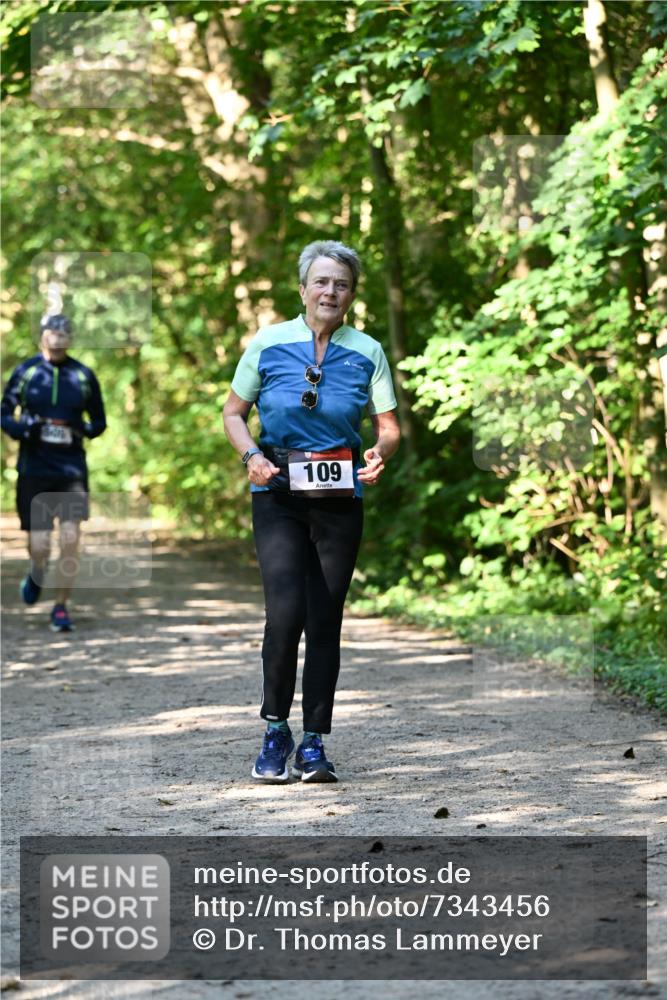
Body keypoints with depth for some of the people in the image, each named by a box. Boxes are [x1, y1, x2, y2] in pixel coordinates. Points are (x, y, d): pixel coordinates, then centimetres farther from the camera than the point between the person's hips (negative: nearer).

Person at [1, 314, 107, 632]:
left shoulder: (83, 376, 4)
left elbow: (99, 421, 12)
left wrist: (82, 430, -10)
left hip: (71, 468, 1)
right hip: (34, 469, 0)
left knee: (70, 538, -12)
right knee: (39, 545, -3)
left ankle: (61, 608, 5)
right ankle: (36, 572, 35)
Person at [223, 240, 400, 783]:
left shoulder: (367, 352, 4)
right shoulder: (269, 343, 0)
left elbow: (389, 427, 8)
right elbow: (234, 413, 9)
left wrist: (380, 454, -14)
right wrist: (252, 455, -10)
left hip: (340, 498, 2)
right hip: (278, 494, -2)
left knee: (326, 619, 2)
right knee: (286, 610, -16)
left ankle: (314, 743, 11)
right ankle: (275, 729, 2)